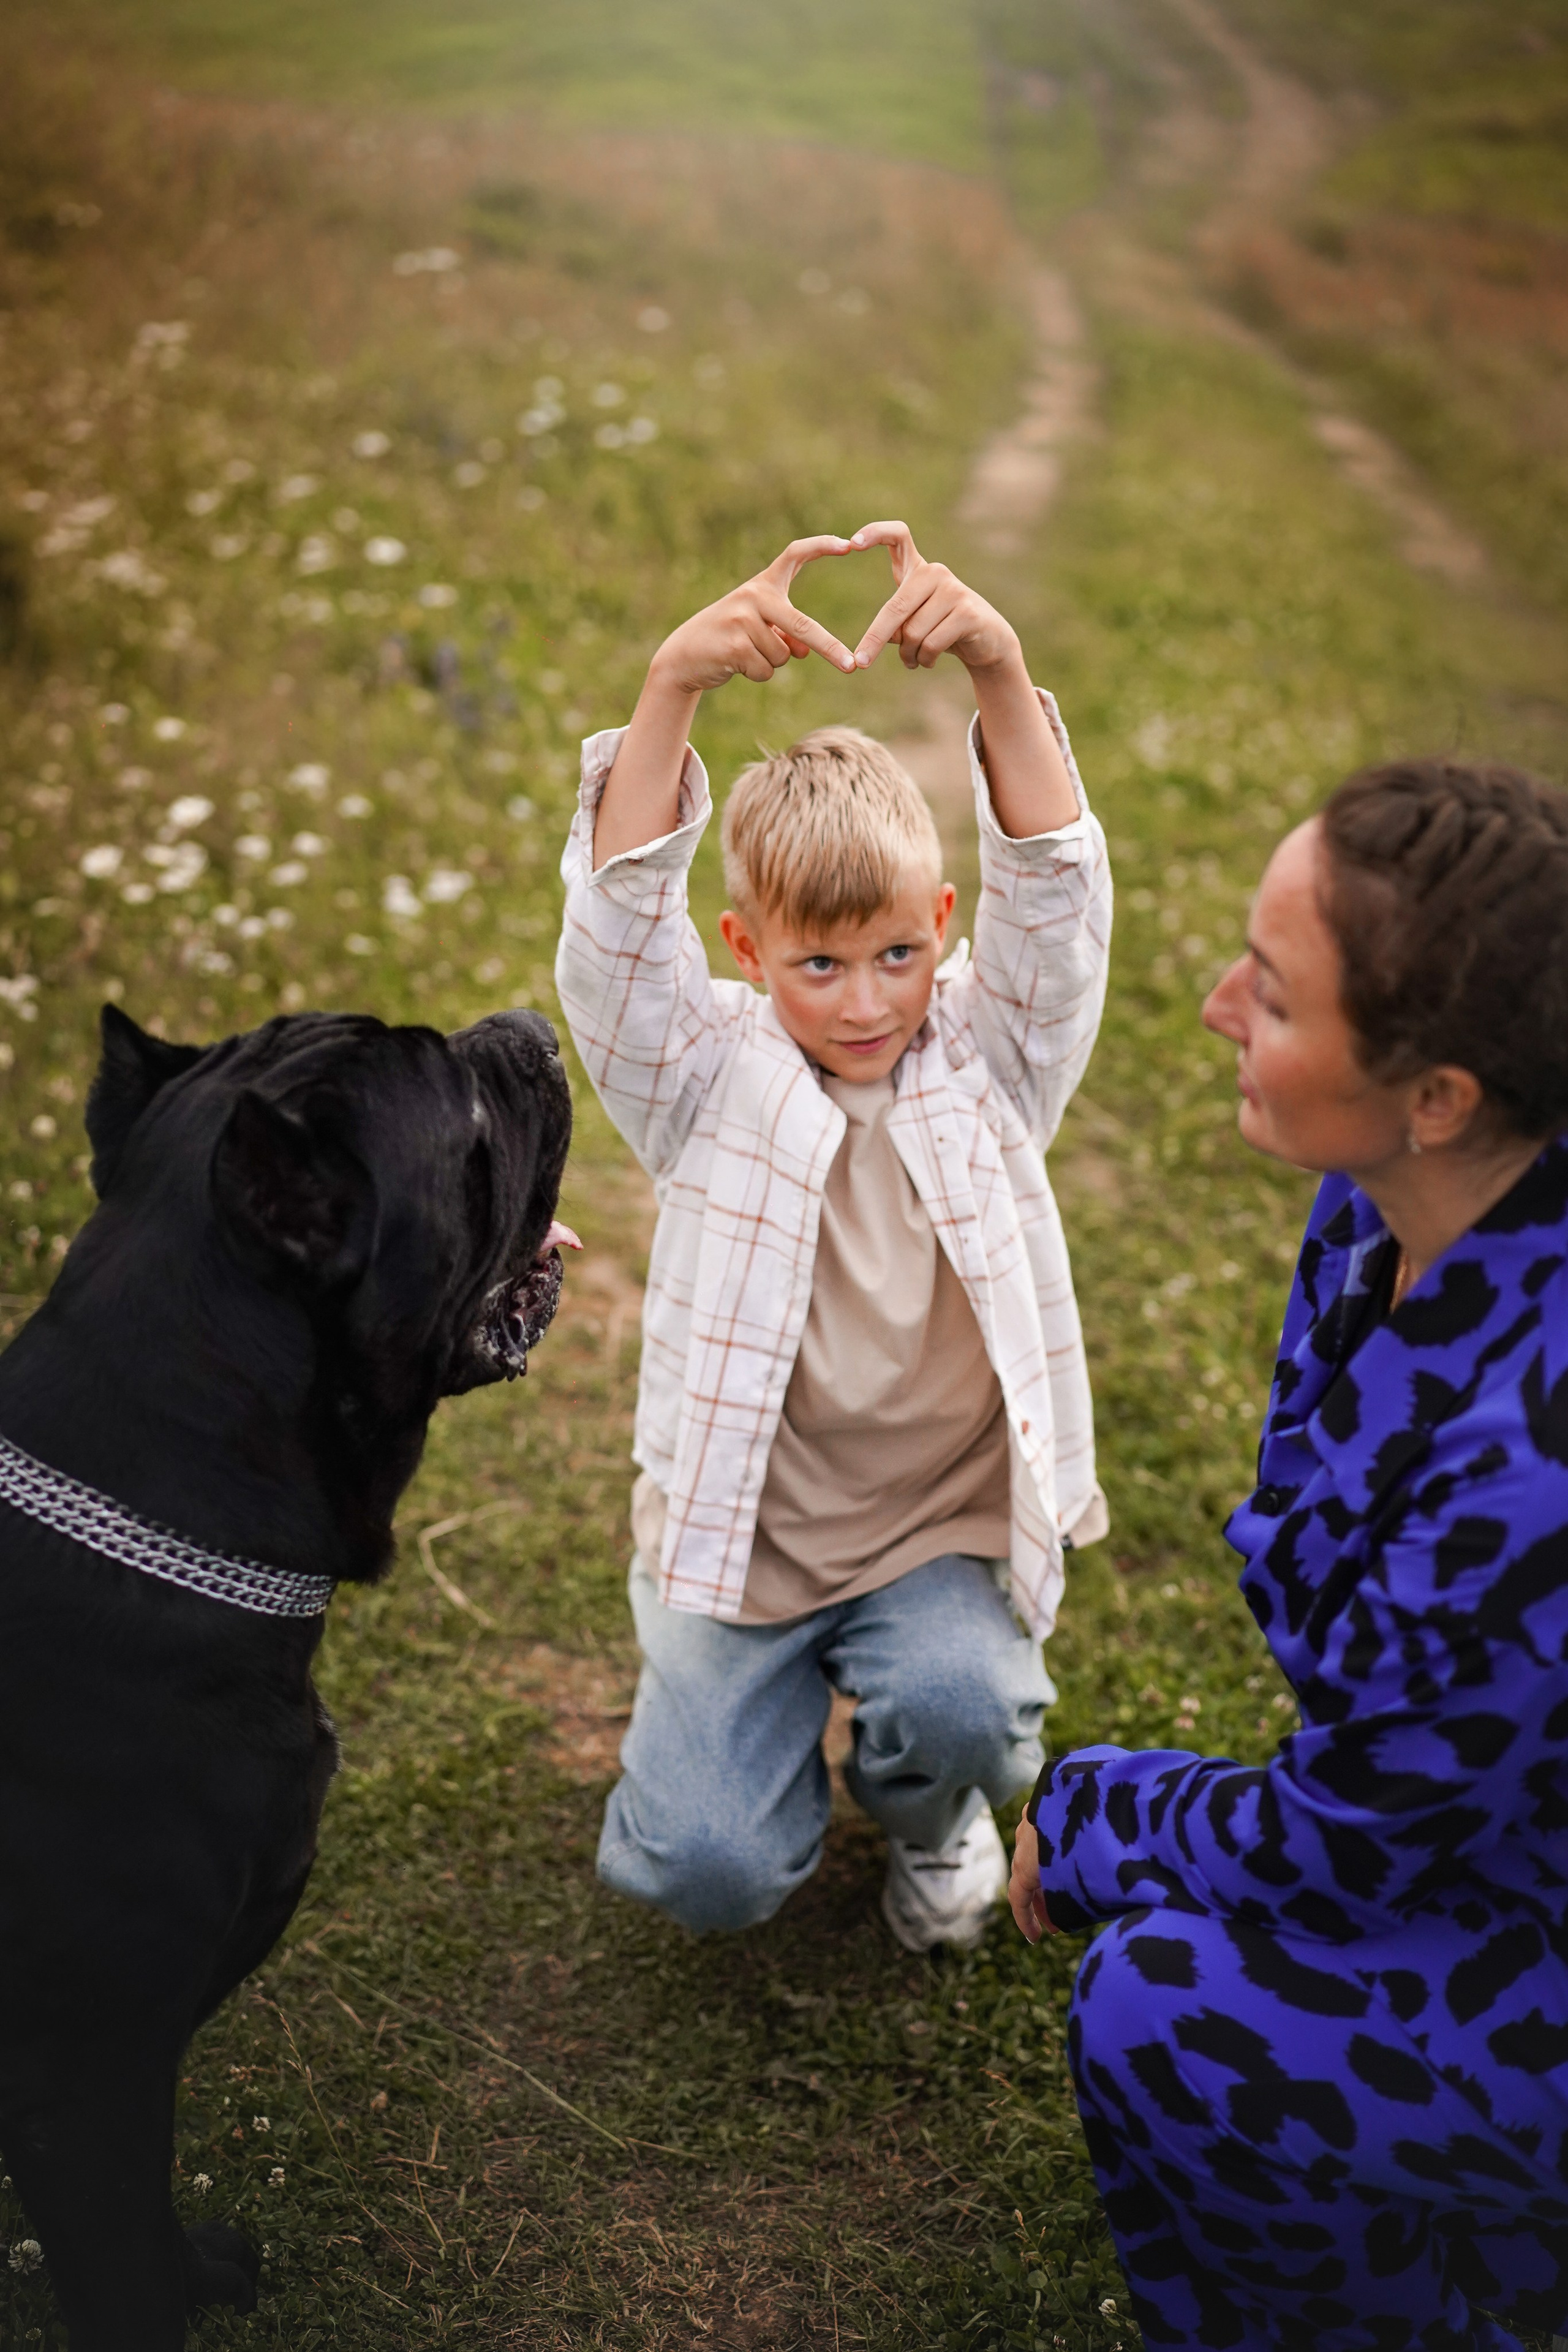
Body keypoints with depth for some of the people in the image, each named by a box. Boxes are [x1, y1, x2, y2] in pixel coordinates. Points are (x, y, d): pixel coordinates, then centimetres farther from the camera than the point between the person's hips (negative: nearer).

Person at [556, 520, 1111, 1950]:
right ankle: (770, 1705, 27)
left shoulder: (989, 1057, -5)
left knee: (962, 1712, -27)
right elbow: (619, 921, -24)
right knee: (708, 1871, -9)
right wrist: (674, 689, -39)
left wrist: (1001, 673, -37)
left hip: (942, 1525, 1)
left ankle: (927, 1808, 12)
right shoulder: (713, 1080, -8)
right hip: (744, 1531, 0)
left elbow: (1055, 895, -21)